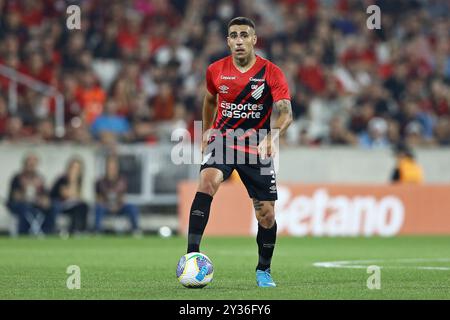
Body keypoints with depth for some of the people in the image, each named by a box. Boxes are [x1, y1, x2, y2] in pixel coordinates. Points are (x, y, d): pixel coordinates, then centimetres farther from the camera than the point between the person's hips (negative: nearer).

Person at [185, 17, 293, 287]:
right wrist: (208, 130, 21)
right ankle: (192, 254, -36)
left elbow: (286, 113, -23)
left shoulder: (271, 73, -11)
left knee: (266, 215, -1)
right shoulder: (216, 70, -1)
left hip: (257, 150, -1)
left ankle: (264, 270, 26)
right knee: (207, 181, -30)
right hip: (222, 141, 1)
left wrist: (272, 136, -42)